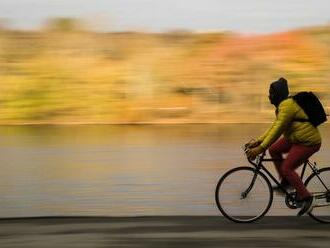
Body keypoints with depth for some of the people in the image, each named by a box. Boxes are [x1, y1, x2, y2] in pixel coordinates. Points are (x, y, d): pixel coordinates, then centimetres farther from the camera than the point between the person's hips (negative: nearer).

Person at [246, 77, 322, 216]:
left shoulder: (287, 105, -21)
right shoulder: (283, 105, 12)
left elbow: (278, 130, -26)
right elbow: (275, 127, 15)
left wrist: (261, 148, -29)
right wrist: (258, 141, 8)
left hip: (308, 142, -10)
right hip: (296, 138, 10)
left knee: (287, 168, -12)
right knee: (273, 150, 8)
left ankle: (306, 198, -4)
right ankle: (286, 182, 15)